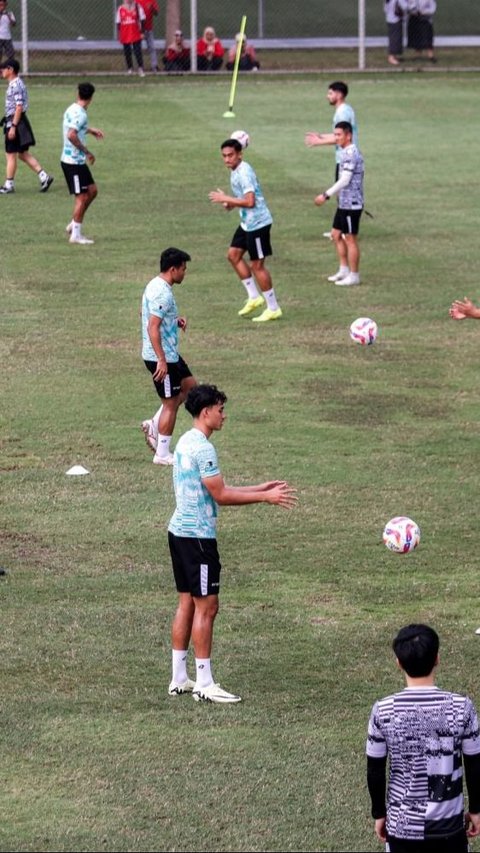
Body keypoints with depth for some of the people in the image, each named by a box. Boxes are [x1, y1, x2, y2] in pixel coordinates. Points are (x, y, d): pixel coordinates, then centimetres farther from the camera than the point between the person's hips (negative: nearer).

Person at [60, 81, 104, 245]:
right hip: (74, 162, -9)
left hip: (75, 160, 9)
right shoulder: (80, 114, -19)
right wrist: (86, 151, -24)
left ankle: (74, 224, 20)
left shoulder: (72, 110, 10)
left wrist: (90, 130, 33)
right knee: (82, 197, -3)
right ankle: (76, 234, 3)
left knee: (92, 191, 15)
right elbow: (71, 135, -31)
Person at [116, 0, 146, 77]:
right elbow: (118, 23, 7)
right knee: (127, 53, 7)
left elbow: (142, 20, 1)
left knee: (138, 52, -6)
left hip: (136, 34, -2)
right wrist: (119, 35, 4)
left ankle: (141, 69, 0)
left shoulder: (137, 7, -1)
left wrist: (142, 32, -4)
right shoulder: (120, 9, 4)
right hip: (125, 36, 2)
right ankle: (130, 69, 18)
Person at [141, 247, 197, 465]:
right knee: (171, 404, 0)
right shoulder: (162, 293, -23)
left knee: (189, 385, 22)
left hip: (168, 355, 10)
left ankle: (154, 424, 19)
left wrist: (174, 321, 11)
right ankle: (162, 454, 9)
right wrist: (161, 360, -29)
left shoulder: (155, 286, 9)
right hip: (162, 357, -10)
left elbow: (151, 316, 23)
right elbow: (152, 327, -28)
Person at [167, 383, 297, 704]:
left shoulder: (186, 442, 13)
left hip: (180, 531, 10)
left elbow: (218, 490, 17)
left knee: (187, 603, 13)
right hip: (198, 536, -10)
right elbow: (221, 496, -17)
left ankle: (179, 679, 16)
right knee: (207, 606, -5)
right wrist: (266, 497, -11)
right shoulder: (203, 448, -18)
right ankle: (205, 685, -3)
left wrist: (263, 488, 16)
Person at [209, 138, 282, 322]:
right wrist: (231, 204, 5)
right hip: (247, 222, 10)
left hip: (258, 223, -10)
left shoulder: (244, 172, -22)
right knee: (234, 255, 14)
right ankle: (254, 297, 22)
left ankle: (273, 309, 6)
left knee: (257, 265, -3)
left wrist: (226, 199, -22)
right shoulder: (235, 171, 10)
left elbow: (250, 201, -29)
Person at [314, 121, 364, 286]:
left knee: (350, 239, -1)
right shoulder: (347, 152, 12)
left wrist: (326, 195, -21)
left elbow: (345, 180, -24)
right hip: (344, 203, 10)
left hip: (351, 204, -10)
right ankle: (344, 270, 25)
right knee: (336, 235, 16)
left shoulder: (351, 154, -19)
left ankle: (354, 276, 8)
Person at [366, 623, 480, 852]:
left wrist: (379, 814, 11)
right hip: (448, 824, 0)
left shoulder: (383, 711, -13)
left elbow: (375, 771, -4)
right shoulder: (461, 707, -14)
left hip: (402, 825, 0)